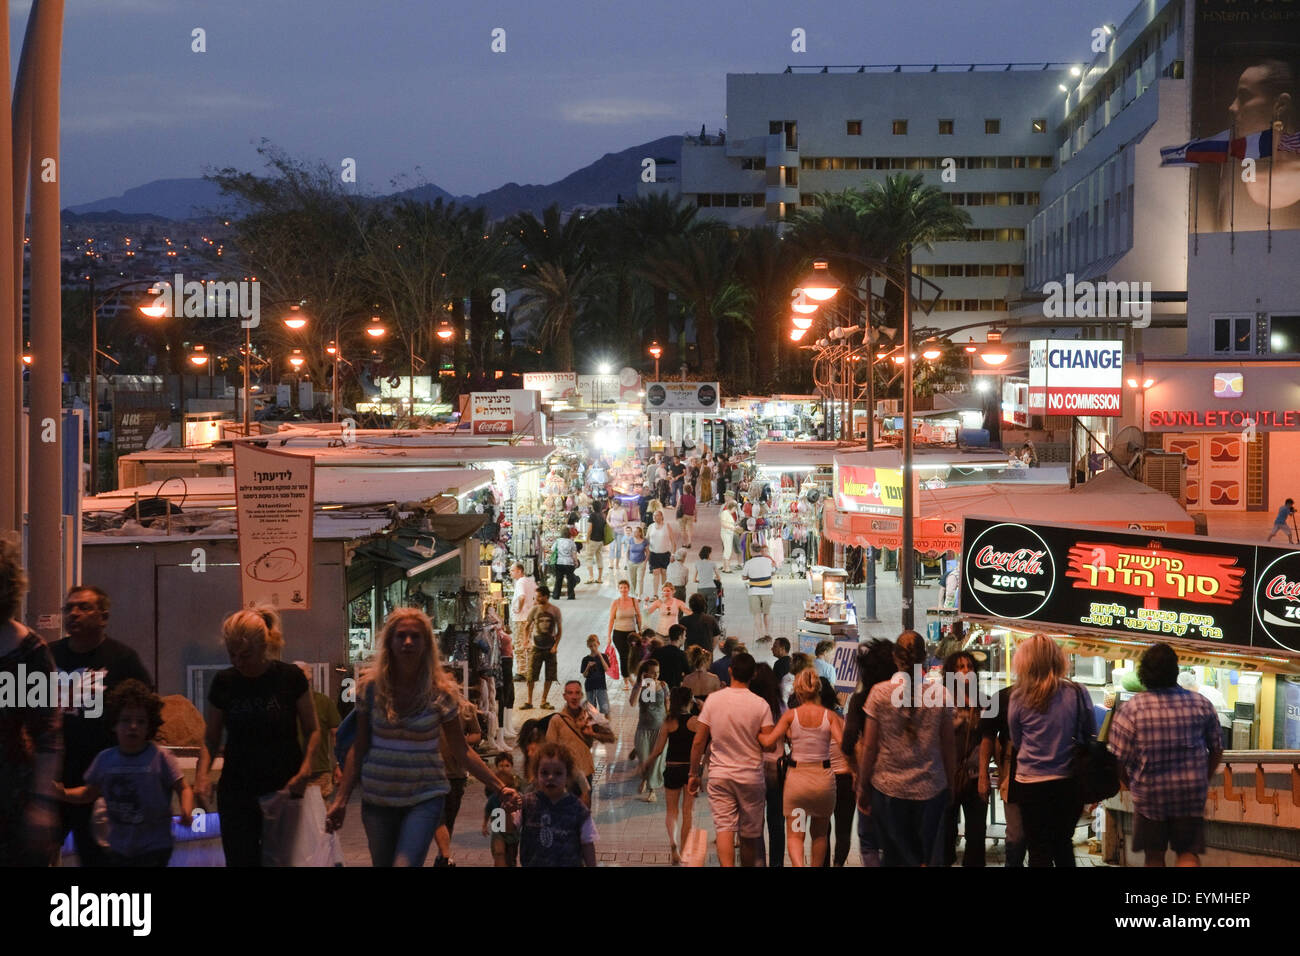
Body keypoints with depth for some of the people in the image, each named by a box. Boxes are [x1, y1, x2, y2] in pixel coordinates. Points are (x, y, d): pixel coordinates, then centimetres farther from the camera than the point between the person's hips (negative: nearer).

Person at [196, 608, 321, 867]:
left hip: (284, 790, -2)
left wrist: (305, 769, -15)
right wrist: (202, 773, -11)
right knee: (241, 859, -1)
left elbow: (312, 730, 2)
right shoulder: (223, 682, 1)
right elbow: (211, 739, 8)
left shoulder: (289, 677, -5)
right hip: (237, 794, 2)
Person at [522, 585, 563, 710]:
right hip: (537, 647, 0)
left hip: (550, 648, 0)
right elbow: (527, 627, 11)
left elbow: (560, 630, 4)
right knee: (531, 676, -4)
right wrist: (527, 639, -4)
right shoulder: (535, 609, 0)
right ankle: (529, 702, 6)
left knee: (550, 676, 2)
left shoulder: (555, 610, -2)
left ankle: (544, 701, 14)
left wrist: (555, 645, -5)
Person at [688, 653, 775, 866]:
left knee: (724, 828, -5)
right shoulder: (760, 705, -7)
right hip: (751, 776, 0)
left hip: (719, 775, 0)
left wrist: (694, 773, 11)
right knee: (749, 835, 11)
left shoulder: (713, 699, -2)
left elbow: (698, 741, 0)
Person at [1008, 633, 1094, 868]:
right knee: (1063, 844, 20)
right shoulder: (1078, 694, -7)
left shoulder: (1020, 698, -9)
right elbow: (1091, 738, 5)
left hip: (1031, 784, -2)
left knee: (1039, 850, 8)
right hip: (1069, 784, 2)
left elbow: (1016, 742, 5)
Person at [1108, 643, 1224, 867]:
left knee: (1154, 856, 14)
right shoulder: (1201, 704, -5)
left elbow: (1120, 759, -10)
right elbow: (1217, 750, 6)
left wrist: (1132, 785, 11)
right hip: (1192, 795, 1)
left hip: (1150, 795, -1)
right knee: (1188, 854, 8)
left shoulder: (1130, 710, -13)